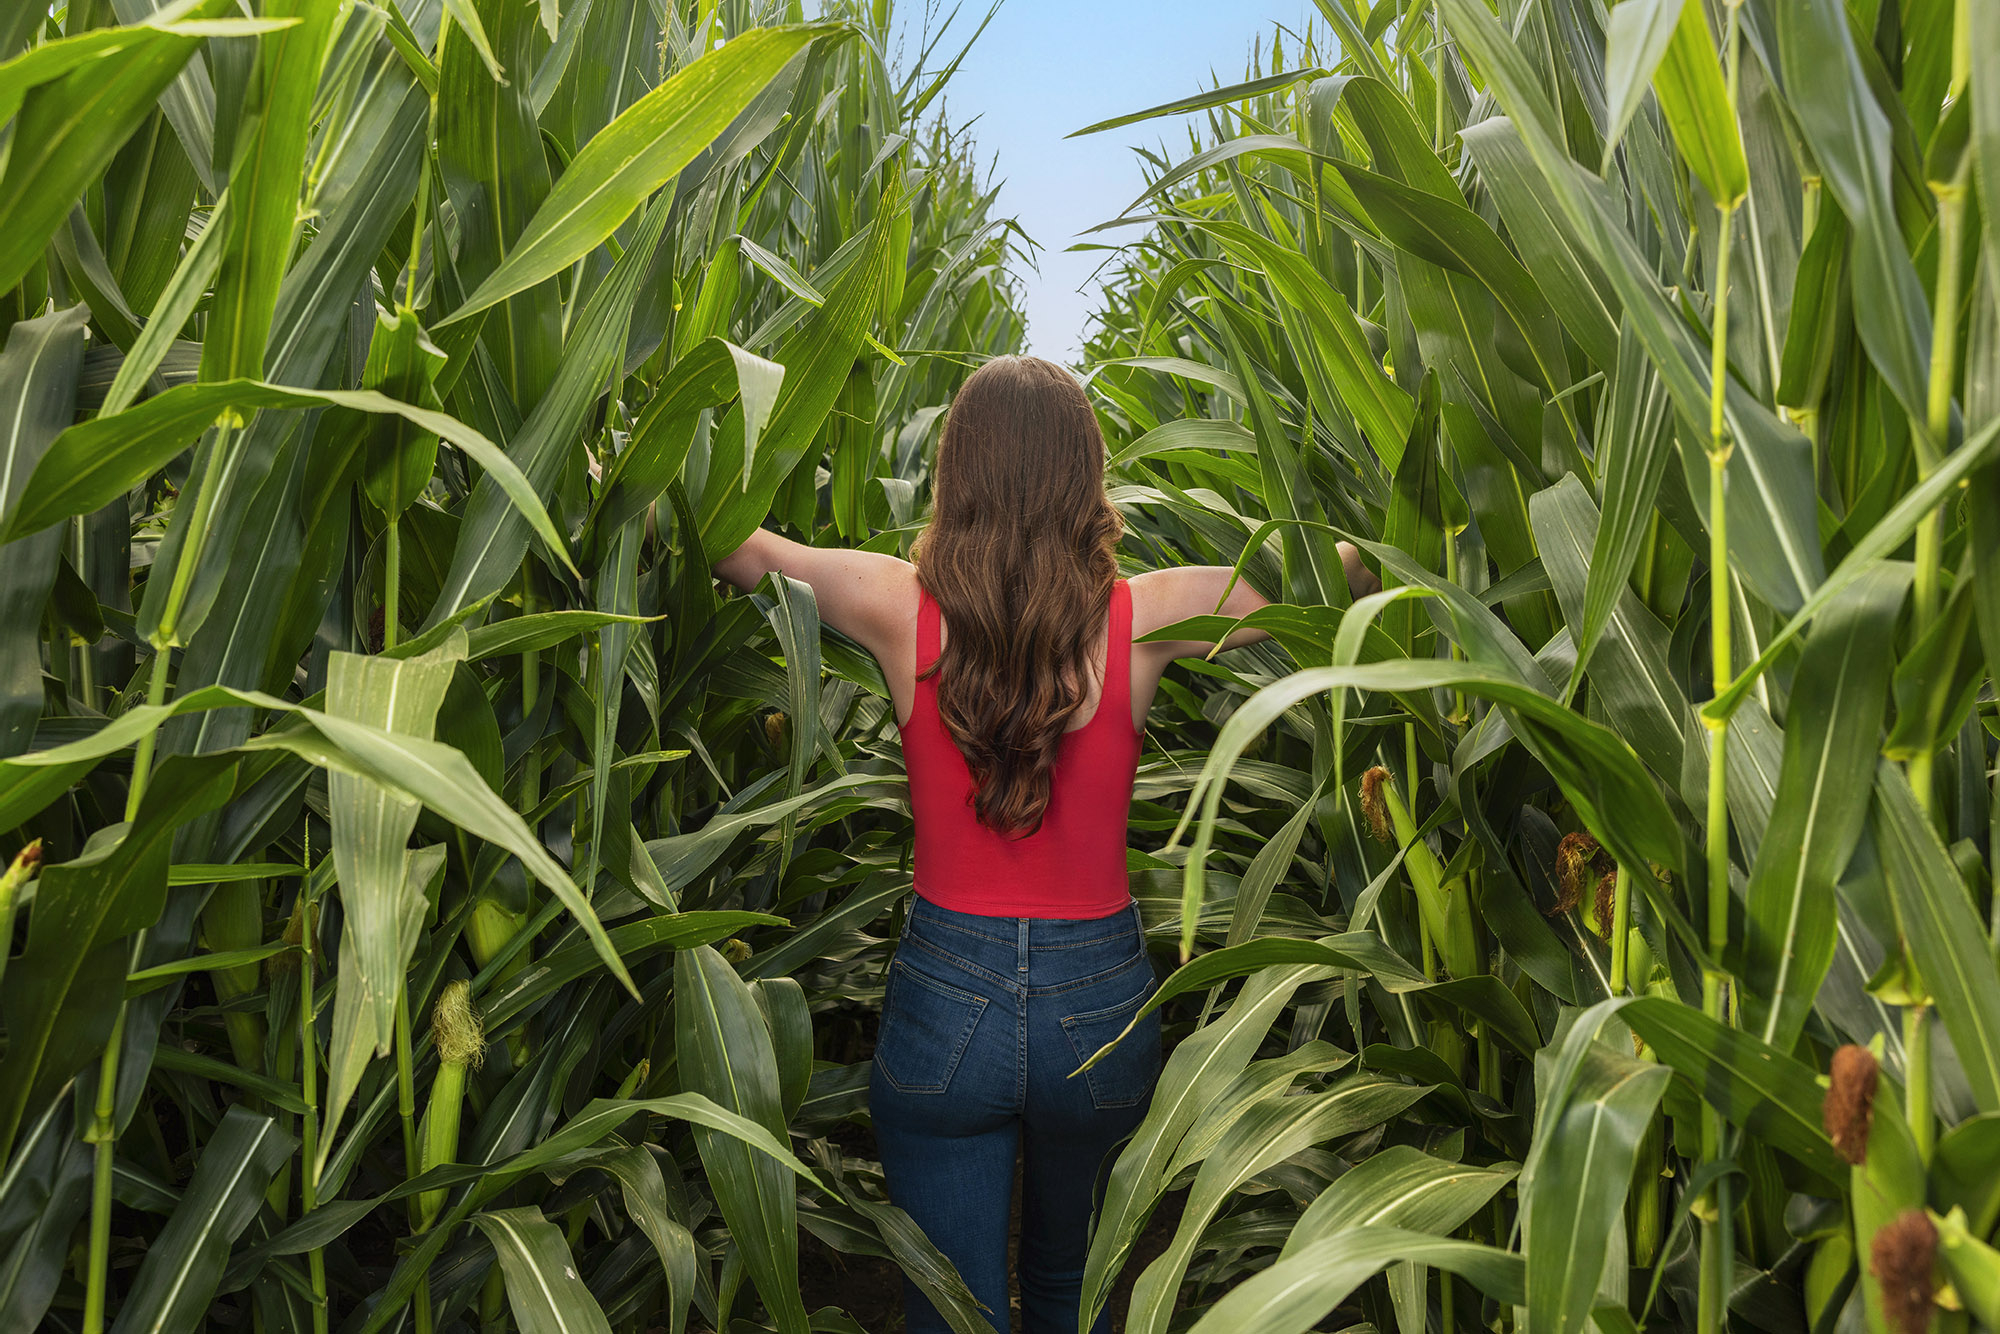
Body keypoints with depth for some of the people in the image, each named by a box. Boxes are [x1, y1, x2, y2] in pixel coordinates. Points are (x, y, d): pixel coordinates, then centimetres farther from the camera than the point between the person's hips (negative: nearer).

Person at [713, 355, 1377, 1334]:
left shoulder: (903, 610, -13)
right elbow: (1335, 567, 2)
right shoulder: (1140, 618, -13)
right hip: (1098, 998, 2)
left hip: (943, 999, -1)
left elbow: (743, 550, 4)